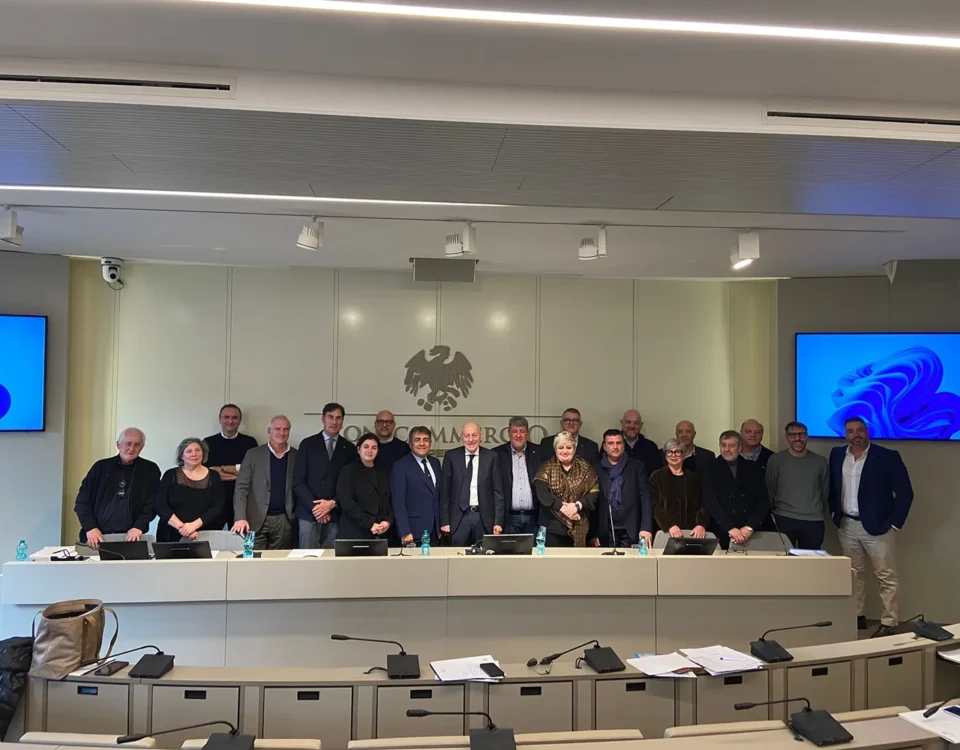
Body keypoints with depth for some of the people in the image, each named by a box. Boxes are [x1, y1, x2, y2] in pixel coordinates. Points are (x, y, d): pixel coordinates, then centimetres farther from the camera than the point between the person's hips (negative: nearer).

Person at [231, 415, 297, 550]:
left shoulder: (297, 456, 6)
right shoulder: (253, 455, 2)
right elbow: (241, 487, -2)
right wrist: (241, 518, -13)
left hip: (284, 521, 1)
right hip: (256, 519, -1)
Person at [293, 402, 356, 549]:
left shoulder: (349, 448, 9)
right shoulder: (308, 444, 5)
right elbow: (298, 481, 0)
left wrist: (332, 503, -9)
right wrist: (314, 506, -10)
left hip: (335, 514, 1)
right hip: (309, 513, -1)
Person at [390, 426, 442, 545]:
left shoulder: (435, 463, 12)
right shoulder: (400, 466, -7)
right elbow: (398, 502, -12)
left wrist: (442, 525, 11)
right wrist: (404, 532, -18)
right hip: (414, 531, -5)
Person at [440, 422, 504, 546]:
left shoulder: (491, 456, 2)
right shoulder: (451, 456, 2)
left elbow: (498, 491, 3)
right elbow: (444, 491, 3)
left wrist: (498, 521, -2)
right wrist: (445, 521, 0)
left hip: (484, 517, 0)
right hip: (459, 517, 0)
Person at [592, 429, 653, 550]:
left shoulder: (637, 467, 6)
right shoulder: (595, 469, 6)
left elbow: (645, 498, 0)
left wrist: (646, 528, -11)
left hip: (630, 532, 0)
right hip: (605, 533, 1)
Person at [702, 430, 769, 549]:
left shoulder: (753, 469, 6)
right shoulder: (711, 468, 0)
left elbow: (763, 501, 2)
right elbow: (710, 502, -9)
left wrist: (750, 527, -11)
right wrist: (730, 528, -18)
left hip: (750, 534, 2)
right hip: (722, 533, -1)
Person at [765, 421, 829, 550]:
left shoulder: (820, 461, 4)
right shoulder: (775, 460, -2)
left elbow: (825, 491, 13)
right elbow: (770, 490, 3)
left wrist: (820, 514, 16)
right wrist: (774, 513, 6)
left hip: (813, 522, 2)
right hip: (784, 520, -1)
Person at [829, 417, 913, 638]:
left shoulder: (887, 457, -10)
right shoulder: (837, 455, 4)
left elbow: (905, 492, -9)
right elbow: (832, 487, 16)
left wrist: (894, 523, -11)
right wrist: (835, 513, 8)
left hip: (877, 526, -5)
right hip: (847, 526, 5)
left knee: (886, 577, 1)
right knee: (853, 575, 13)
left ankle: (888, 623, 8)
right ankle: (857, 617, 24)